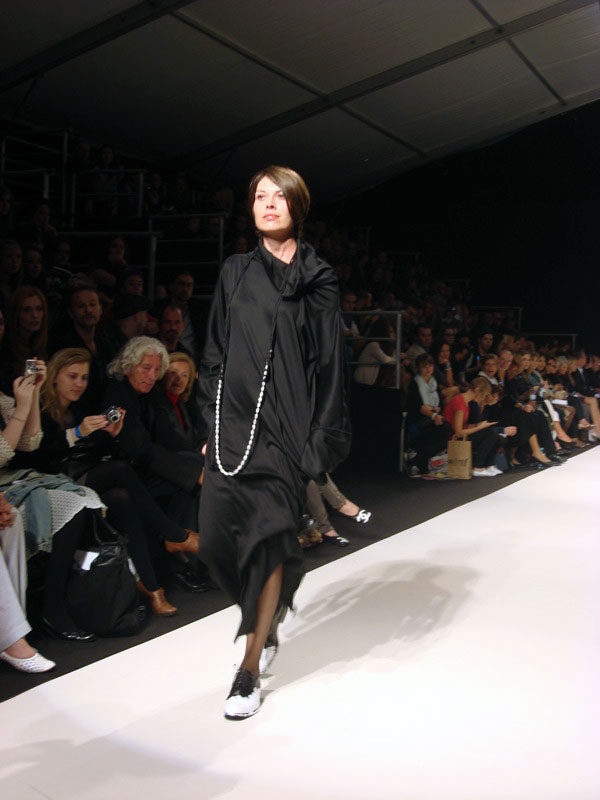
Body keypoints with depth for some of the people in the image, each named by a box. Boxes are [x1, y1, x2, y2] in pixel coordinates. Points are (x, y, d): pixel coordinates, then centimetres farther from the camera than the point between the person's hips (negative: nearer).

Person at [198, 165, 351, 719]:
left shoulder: (318, 279, 5)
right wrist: (212, 423, 8)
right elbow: (215, 354, 13)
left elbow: (329, 362, 1)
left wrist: (323, 439, -6)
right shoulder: (235, 273, 14)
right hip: (235, 419, 3)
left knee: (271, 537, -3)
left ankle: (250, 669, 8)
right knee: (217, 536, -2)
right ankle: (267, 624, 27)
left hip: (286, 424, -3)